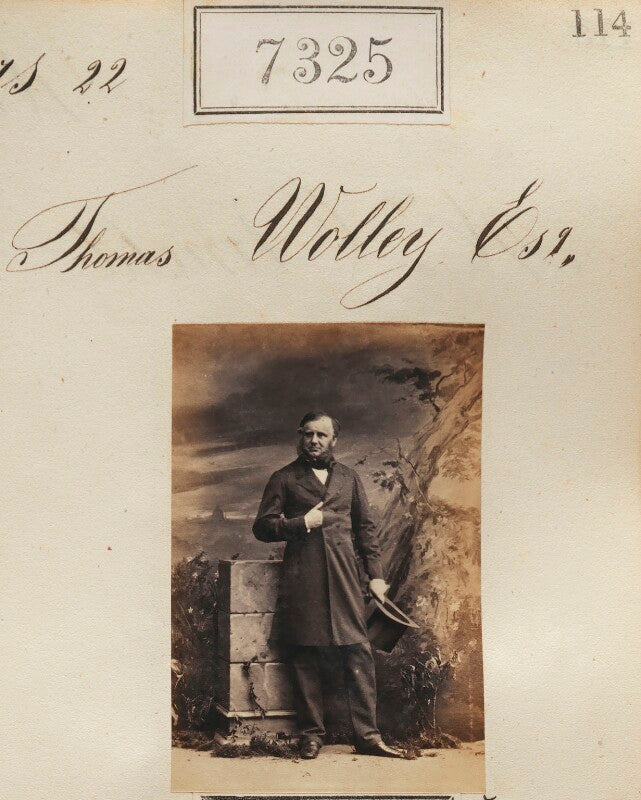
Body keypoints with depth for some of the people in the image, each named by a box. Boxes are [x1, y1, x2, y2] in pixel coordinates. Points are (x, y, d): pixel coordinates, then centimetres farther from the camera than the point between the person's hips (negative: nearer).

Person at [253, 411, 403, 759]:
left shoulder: (349, 478, 18)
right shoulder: (284, 479, 9)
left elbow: (366, 527, 19)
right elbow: (261, 526, 5)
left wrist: (376, 574, 11)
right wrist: (303, 523, -8)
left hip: (344, 577, 2)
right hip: (302, 581, -2)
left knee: (359, 654, -3)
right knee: (305, 660, 2)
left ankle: (367, 735, 6)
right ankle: (311, 734, 14)